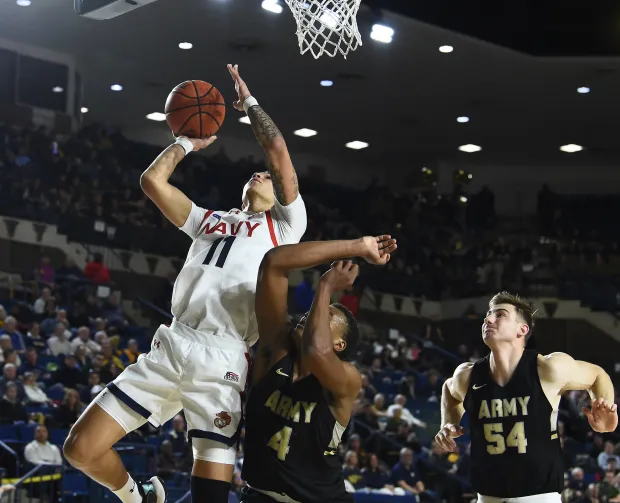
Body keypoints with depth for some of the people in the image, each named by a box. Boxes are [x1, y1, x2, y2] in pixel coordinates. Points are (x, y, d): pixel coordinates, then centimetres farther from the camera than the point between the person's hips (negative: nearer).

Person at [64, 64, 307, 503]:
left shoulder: (283, 226, 16)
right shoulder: (209, 220, 30)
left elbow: (278, 150, 7)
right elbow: (152, 179, 23)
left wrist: (249, 101, 19)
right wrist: (190, 142, 32)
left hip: (223, 359, -5)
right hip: (171, 346, 5)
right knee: (81, 449, -1)